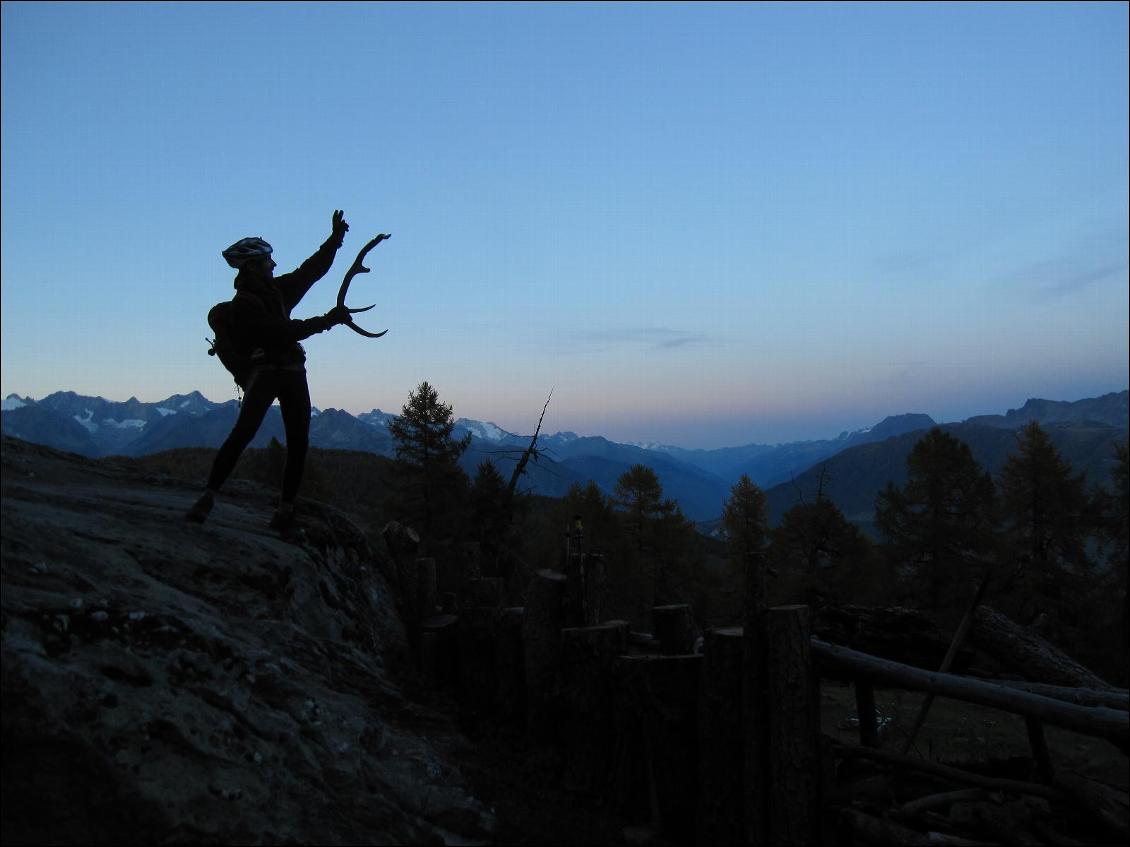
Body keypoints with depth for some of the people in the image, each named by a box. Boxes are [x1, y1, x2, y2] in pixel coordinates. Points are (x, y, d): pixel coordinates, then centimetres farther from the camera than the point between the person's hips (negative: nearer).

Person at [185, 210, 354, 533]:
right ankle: (208, 497, -16)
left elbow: (311, 270, 23)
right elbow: (283, 332, -19)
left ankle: (285, 512, 2)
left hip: (293, 371, 7)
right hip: (265, 370, -7)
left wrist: (336, 237, 17)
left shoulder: (277, 288, 15)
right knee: (243, 433, -21)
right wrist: (327, 320, -19)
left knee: (299, 443, -1)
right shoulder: (244, 301, -9)